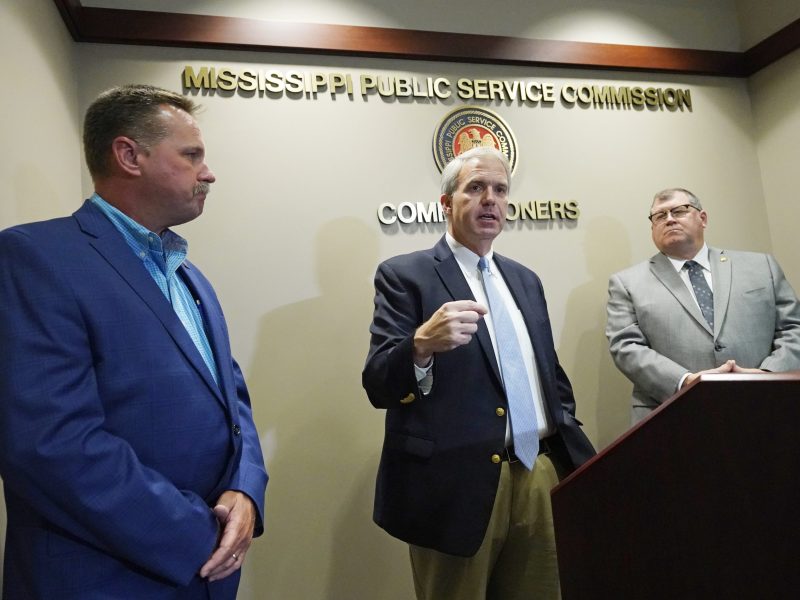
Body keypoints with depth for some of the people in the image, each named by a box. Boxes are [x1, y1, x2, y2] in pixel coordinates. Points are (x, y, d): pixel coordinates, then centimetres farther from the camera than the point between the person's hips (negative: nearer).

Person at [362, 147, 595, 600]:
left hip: (541, 475, 6)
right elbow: (379, 387, -14)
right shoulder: (405, 275, -6)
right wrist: (422, 344, -34)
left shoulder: (525, 279, 13)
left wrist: (580, 456, 9)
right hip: (458, 485, -5)